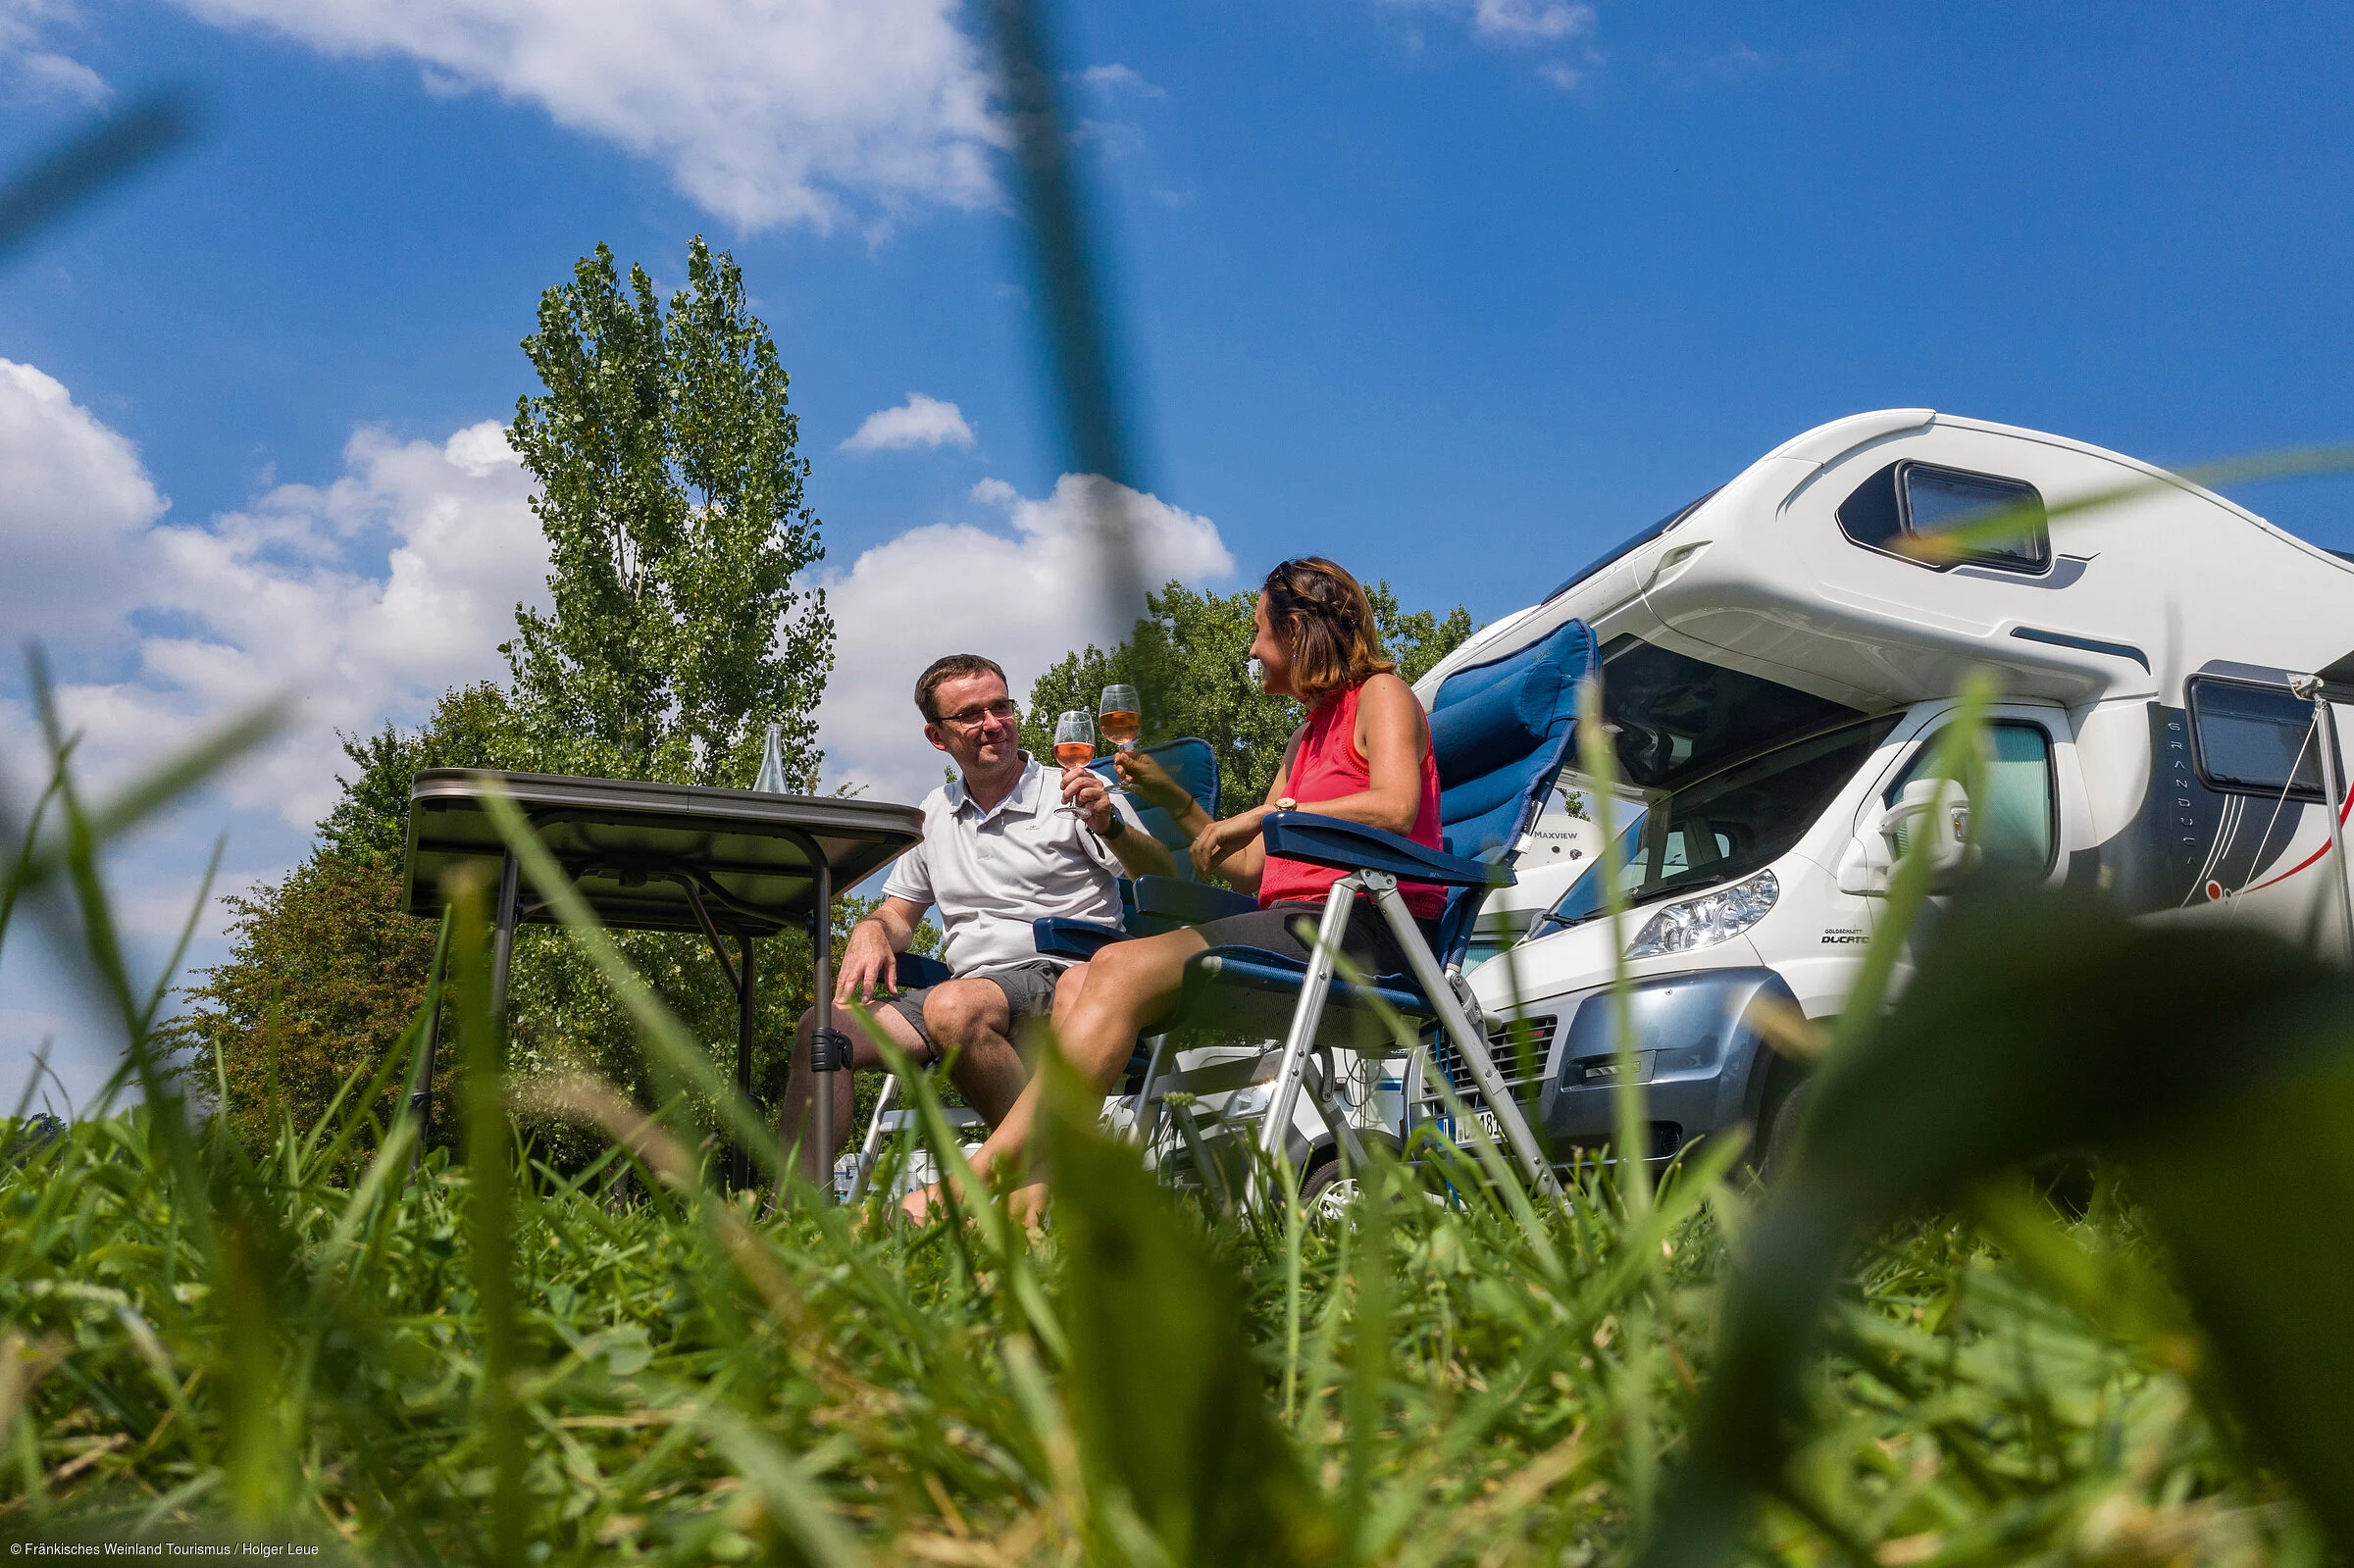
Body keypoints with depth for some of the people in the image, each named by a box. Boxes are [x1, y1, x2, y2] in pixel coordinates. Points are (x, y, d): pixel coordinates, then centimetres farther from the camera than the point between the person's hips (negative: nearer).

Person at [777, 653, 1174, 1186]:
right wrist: (870, 933, 3)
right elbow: (898, 912, 27)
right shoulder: (936, 812, 20)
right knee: (822, 1027, -12)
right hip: (969, 987, 6)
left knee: (954, 1006, -36)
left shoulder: (1073, 794, 4)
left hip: (1066, 982, -5)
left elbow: (1165, 881, -6)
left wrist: (1111, 826, -26)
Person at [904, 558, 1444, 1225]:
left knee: (1125, 972, -25)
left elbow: (1394, 807, -17)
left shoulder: (1382, 695, 5)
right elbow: (1250, 869, 24)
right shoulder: (1306, 737, 31)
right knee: (1085, 978, -11)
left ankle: (975, 1180, -30)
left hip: (1357, 923, -9)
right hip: (1297, 923, 9)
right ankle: (1033, 1196, -27)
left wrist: (1269, 813, -12)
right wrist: (1174, 799, 18)